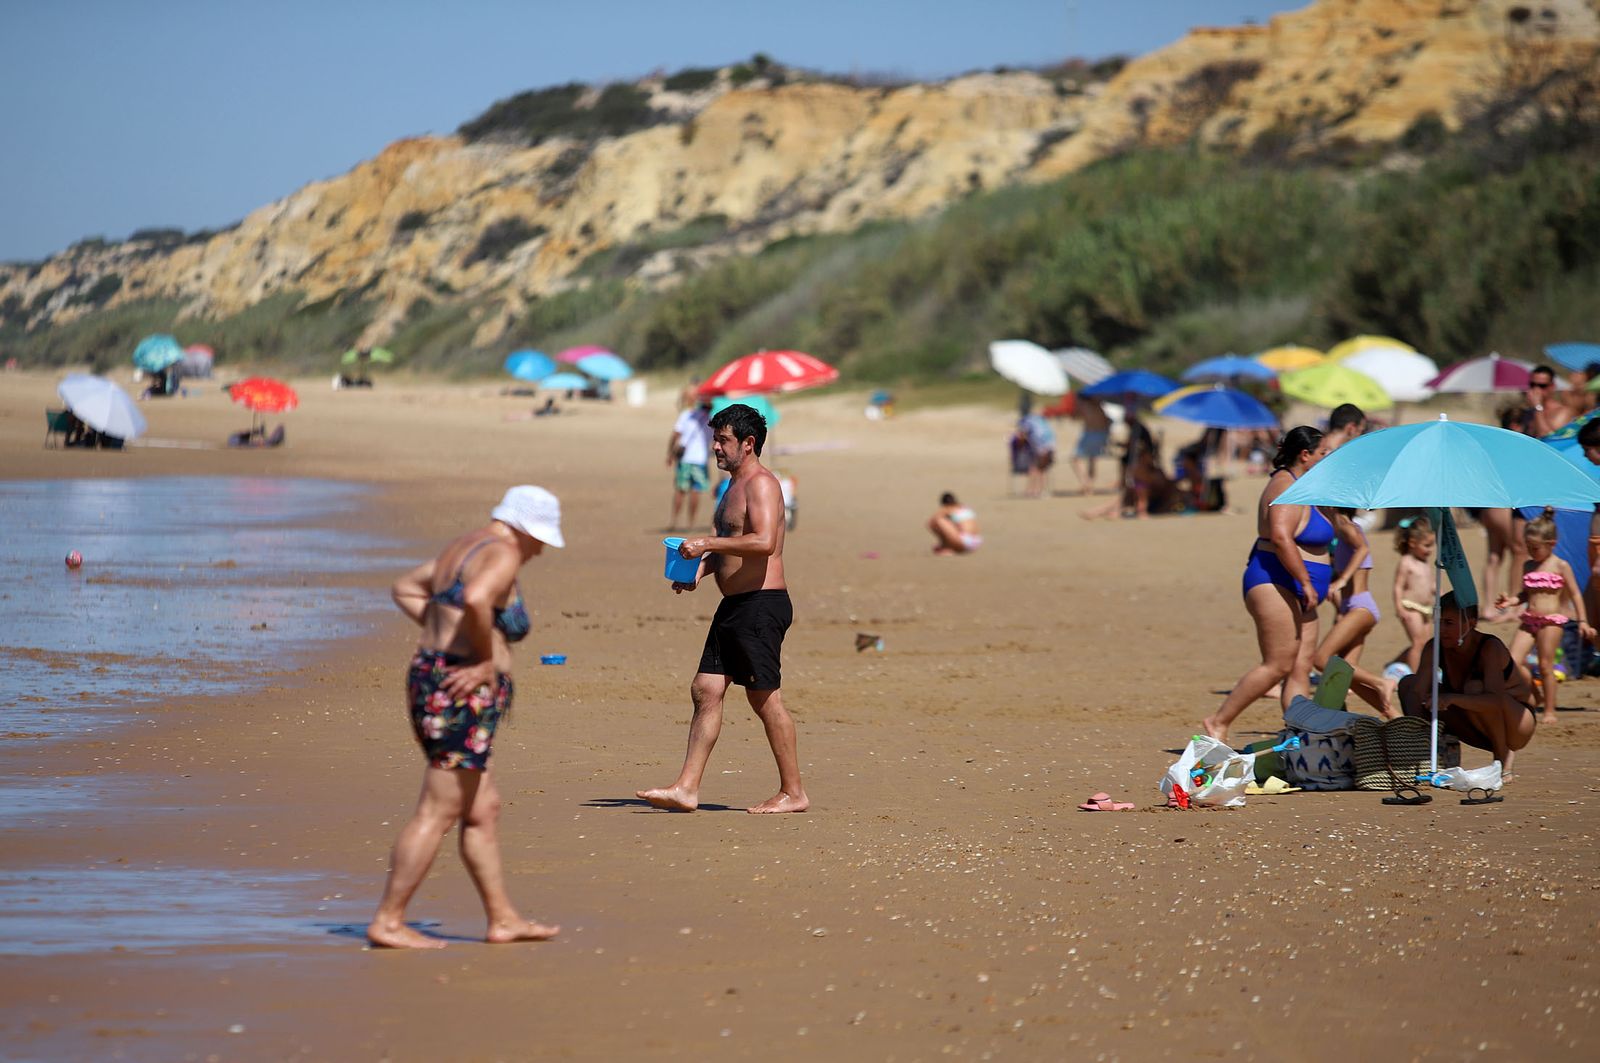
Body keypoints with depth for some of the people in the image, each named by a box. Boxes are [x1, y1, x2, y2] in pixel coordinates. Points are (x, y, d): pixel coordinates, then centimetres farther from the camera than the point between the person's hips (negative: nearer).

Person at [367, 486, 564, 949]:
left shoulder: (463, 548, 17)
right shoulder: (502, 555, -12)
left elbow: (406, 588, 28)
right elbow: (475, 600, -32)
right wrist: (487, 659, -19)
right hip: (463, 695, -10)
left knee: (483, 810, 15)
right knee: (437, 814, -6)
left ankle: (502, 919, 20)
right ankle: (387, 922, -4)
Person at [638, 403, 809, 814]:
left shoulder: (761, 483, -12)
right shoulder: (735, 486, 20)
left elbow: (764, 542, -26)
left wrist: (708, 544, -22)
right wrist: (702, 566, 11)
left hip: (761, 604, -10)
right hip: (734, 606, 10)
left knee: (765, 698, -5)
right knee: (705, 690, 5)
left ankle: (793, 792, 3)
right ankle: (687, 788, 4)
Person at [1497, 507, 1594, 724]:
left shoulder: (1560, 566, -3)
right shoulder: (1528, 566, 12)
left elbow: (1575, 594, -1)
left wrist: (1582, 621, -6)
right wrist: (1512, 601, 2)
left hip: (1551, 620, -6)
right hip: (1529, 620, 6)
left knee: (1545, 666, -3)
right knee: (1513, 662, -6)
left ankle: (1550, 712, 7)